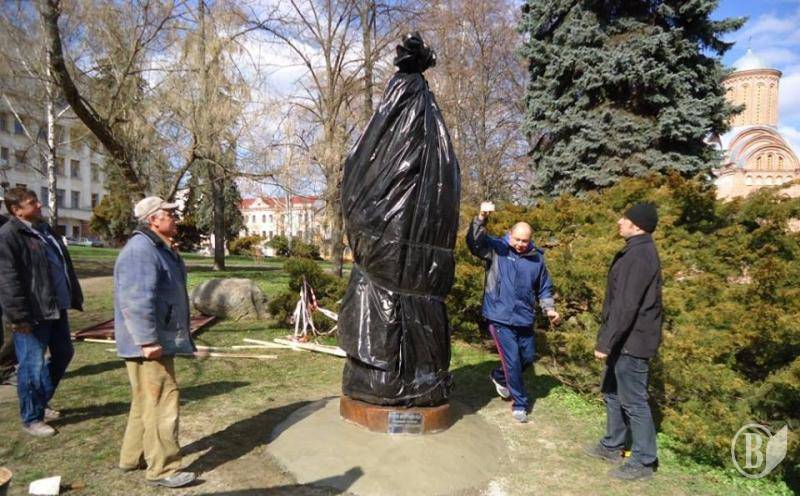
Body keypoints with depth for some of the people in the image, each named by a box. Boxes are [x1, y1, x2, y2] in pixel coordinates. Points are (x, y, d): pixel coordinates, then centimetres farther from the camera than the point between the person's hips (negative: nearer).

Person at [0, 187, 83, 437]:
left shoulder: (44, 229, 14)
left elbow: (65, 266, 19)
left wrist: (74, 297, 18)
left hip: (56, 308, 9)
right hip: (32, 314, -9)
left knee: (63, 354, 18)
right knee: (33, 366, 1)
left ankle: (40, 402, 36)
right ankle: (31, 418, 17)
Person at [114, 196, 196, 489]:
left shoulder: (161, 248, 16)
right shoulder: (141, 250, -18)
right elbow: (137, 301, -26)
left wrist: (170, 337, 26)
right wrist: (148, 340, -27)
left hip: (163, 338, 11)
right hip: (150, 343, -11)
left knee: (146, 400, 19)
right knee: (161, 401, -5)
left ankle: (132, 457, 32)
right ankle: (162, 469, 5)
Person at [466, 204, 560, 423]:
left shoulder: (537, 258, 5)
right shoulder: (496, 249, -6)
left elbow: (544, 288, 15)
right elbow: (474, 243, -24)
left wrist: (549, 309, 1)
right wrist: (481, 219, -38)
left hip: (524, 319, 5)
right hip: (500, 317, -5)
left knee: (527, 357, 18)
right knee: (512, 360, -5)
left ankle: (499, 377, 45)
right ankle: (520, 403, 14)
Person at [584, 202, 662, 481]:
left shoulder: (638, 256, -22)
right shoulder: (637, 251, 12)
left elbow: (626, 307, -26)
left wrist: (605, 342, -22)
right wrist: (609, 339, 21)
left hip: (632, 341, -11)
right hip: (625, 339, 11)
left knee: (633, 401, 1)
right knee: (612, 393, 20)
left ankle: (643, 461, 15)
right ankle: (612, 446, 34)